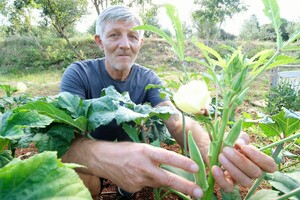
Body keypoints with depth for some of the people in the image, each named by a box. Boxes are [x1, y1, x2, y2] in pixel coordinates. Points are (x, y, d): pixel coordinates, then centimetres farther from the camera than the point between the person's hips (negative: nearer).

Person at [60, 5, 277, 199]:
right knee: (82, 178, -34)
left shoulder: (148, 78, -11)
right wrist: (106, 157, -57)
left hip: (128, 152, 4)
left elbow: (177, 121, -26)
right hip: (88, 159, -3)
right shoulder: (77, 74, -19)